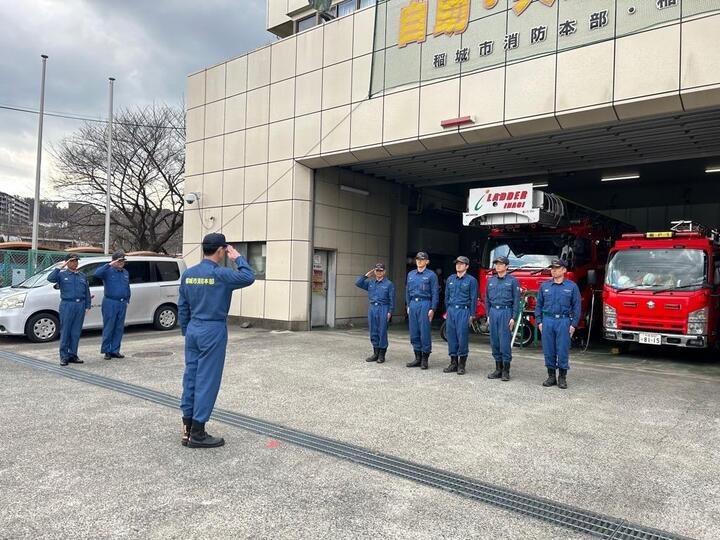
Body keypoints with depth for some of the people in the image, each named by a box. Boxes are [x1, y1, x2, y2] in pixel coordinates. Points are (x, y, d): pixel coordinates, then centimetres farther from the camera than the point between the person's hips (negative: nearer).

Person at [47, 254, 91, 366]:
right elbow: (50, 278, -16)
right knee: (65, 332, -2)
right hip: (67, 304, -4)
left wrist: (87, 306, 8)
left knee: (76, 332, 6)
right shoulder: (62, 274, 5)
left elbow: (87, 293, 15)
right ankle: (64, 356, 3)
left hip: (80, 305, 4)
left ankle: (73, 355, 14)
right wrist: (60, 267, -17)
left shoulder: (83, 276, 16)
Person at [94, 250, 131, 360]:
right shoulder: (108, 271, -4)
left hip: (122, 303, 6)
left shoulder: (126, 273, 14)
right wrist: (109, 265, -28)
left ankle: (115, 350, 15)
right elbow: (97, 273, -26)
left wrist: (127, 299, 16)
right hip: (110, 302, -5)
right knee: (108, 328, -1)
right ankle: (106, 351, 8)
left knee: (119, 328, 7)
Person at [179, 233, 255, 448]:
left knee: (190, 377, 11)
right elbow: (248, 277, -7)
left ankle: (187, 430, 18)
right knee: (207, 380, -1)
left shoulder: (188, 274, 6)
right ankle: (197, 433, 5)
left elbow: (182, 307, 11)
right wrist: (238, 257, 4)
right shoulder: (221, 274, -13)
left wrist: (186, 331, 19)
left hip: (193, 330, 7)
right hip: (213, 331, -7)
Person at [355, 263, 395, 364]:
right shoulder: (370, 283, 13)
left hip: (383, 309, -4)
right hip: (372, 309, 4)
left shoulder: (389, 284, 0)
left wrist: (390, 312, -8)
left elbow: (392, 300, -2)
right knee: (373, 332, 7)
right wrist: (366, 275, 4)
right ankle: (376, 353, 16)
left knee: (382, 332, -1)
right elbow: (358, 283, 5)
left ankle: (382, 354, 7)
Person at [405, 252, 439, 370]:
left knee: (425, 332, -4)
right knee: (414, 332, 7)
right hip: (413, 304, 5)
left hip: (425, 304, -5)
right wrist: (408, 306, 12)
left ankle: (425, 359, 5)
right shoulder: (411, 274, 14)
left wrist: (432, 309, -10)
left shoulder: (431, 275, -2)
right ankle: (417, 358, 17)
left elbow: (435, 293, -5)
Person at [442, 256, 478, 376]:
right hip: (451, 311, 5)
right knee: (451, 337, 6)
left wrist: (471, 315, -6)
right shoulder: (450, 279, 12)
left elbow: (473, 299, -2)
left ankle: (461, 365, 5)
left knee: (462, 338, -5)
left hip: (463, 311, -5)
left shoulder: (471, 280, -1)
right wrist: (448, 310, 14)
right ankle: (453, 363, 15)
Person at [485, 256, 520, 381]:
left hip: (506, 312, -5)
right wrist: (488, 315, 10)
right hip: (493, 312, 5)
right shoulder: (491, 281, 12)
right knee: (494, 342, 6)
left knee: (505, 342, -5)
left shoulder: (513, 281, -2)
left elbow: (516, 300, -4)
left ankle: (506, 371, 3)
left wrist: (513, 318, -10)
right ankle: (498, 369, 16)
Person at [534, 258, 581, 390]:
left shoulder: (572, 286, 3)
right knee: (548, 350, 5)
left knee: (563, 350, -1)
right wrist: (539, 321, 4)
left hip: (563, 321, -2)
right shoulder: (544, 286, 9)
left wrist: (573, 324, -4)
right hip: (547, 321, 2)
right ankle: (551, 376, 15)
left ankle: (562, 377, 11)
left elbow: (576, 307, 2)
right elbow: (539, 305, 11)